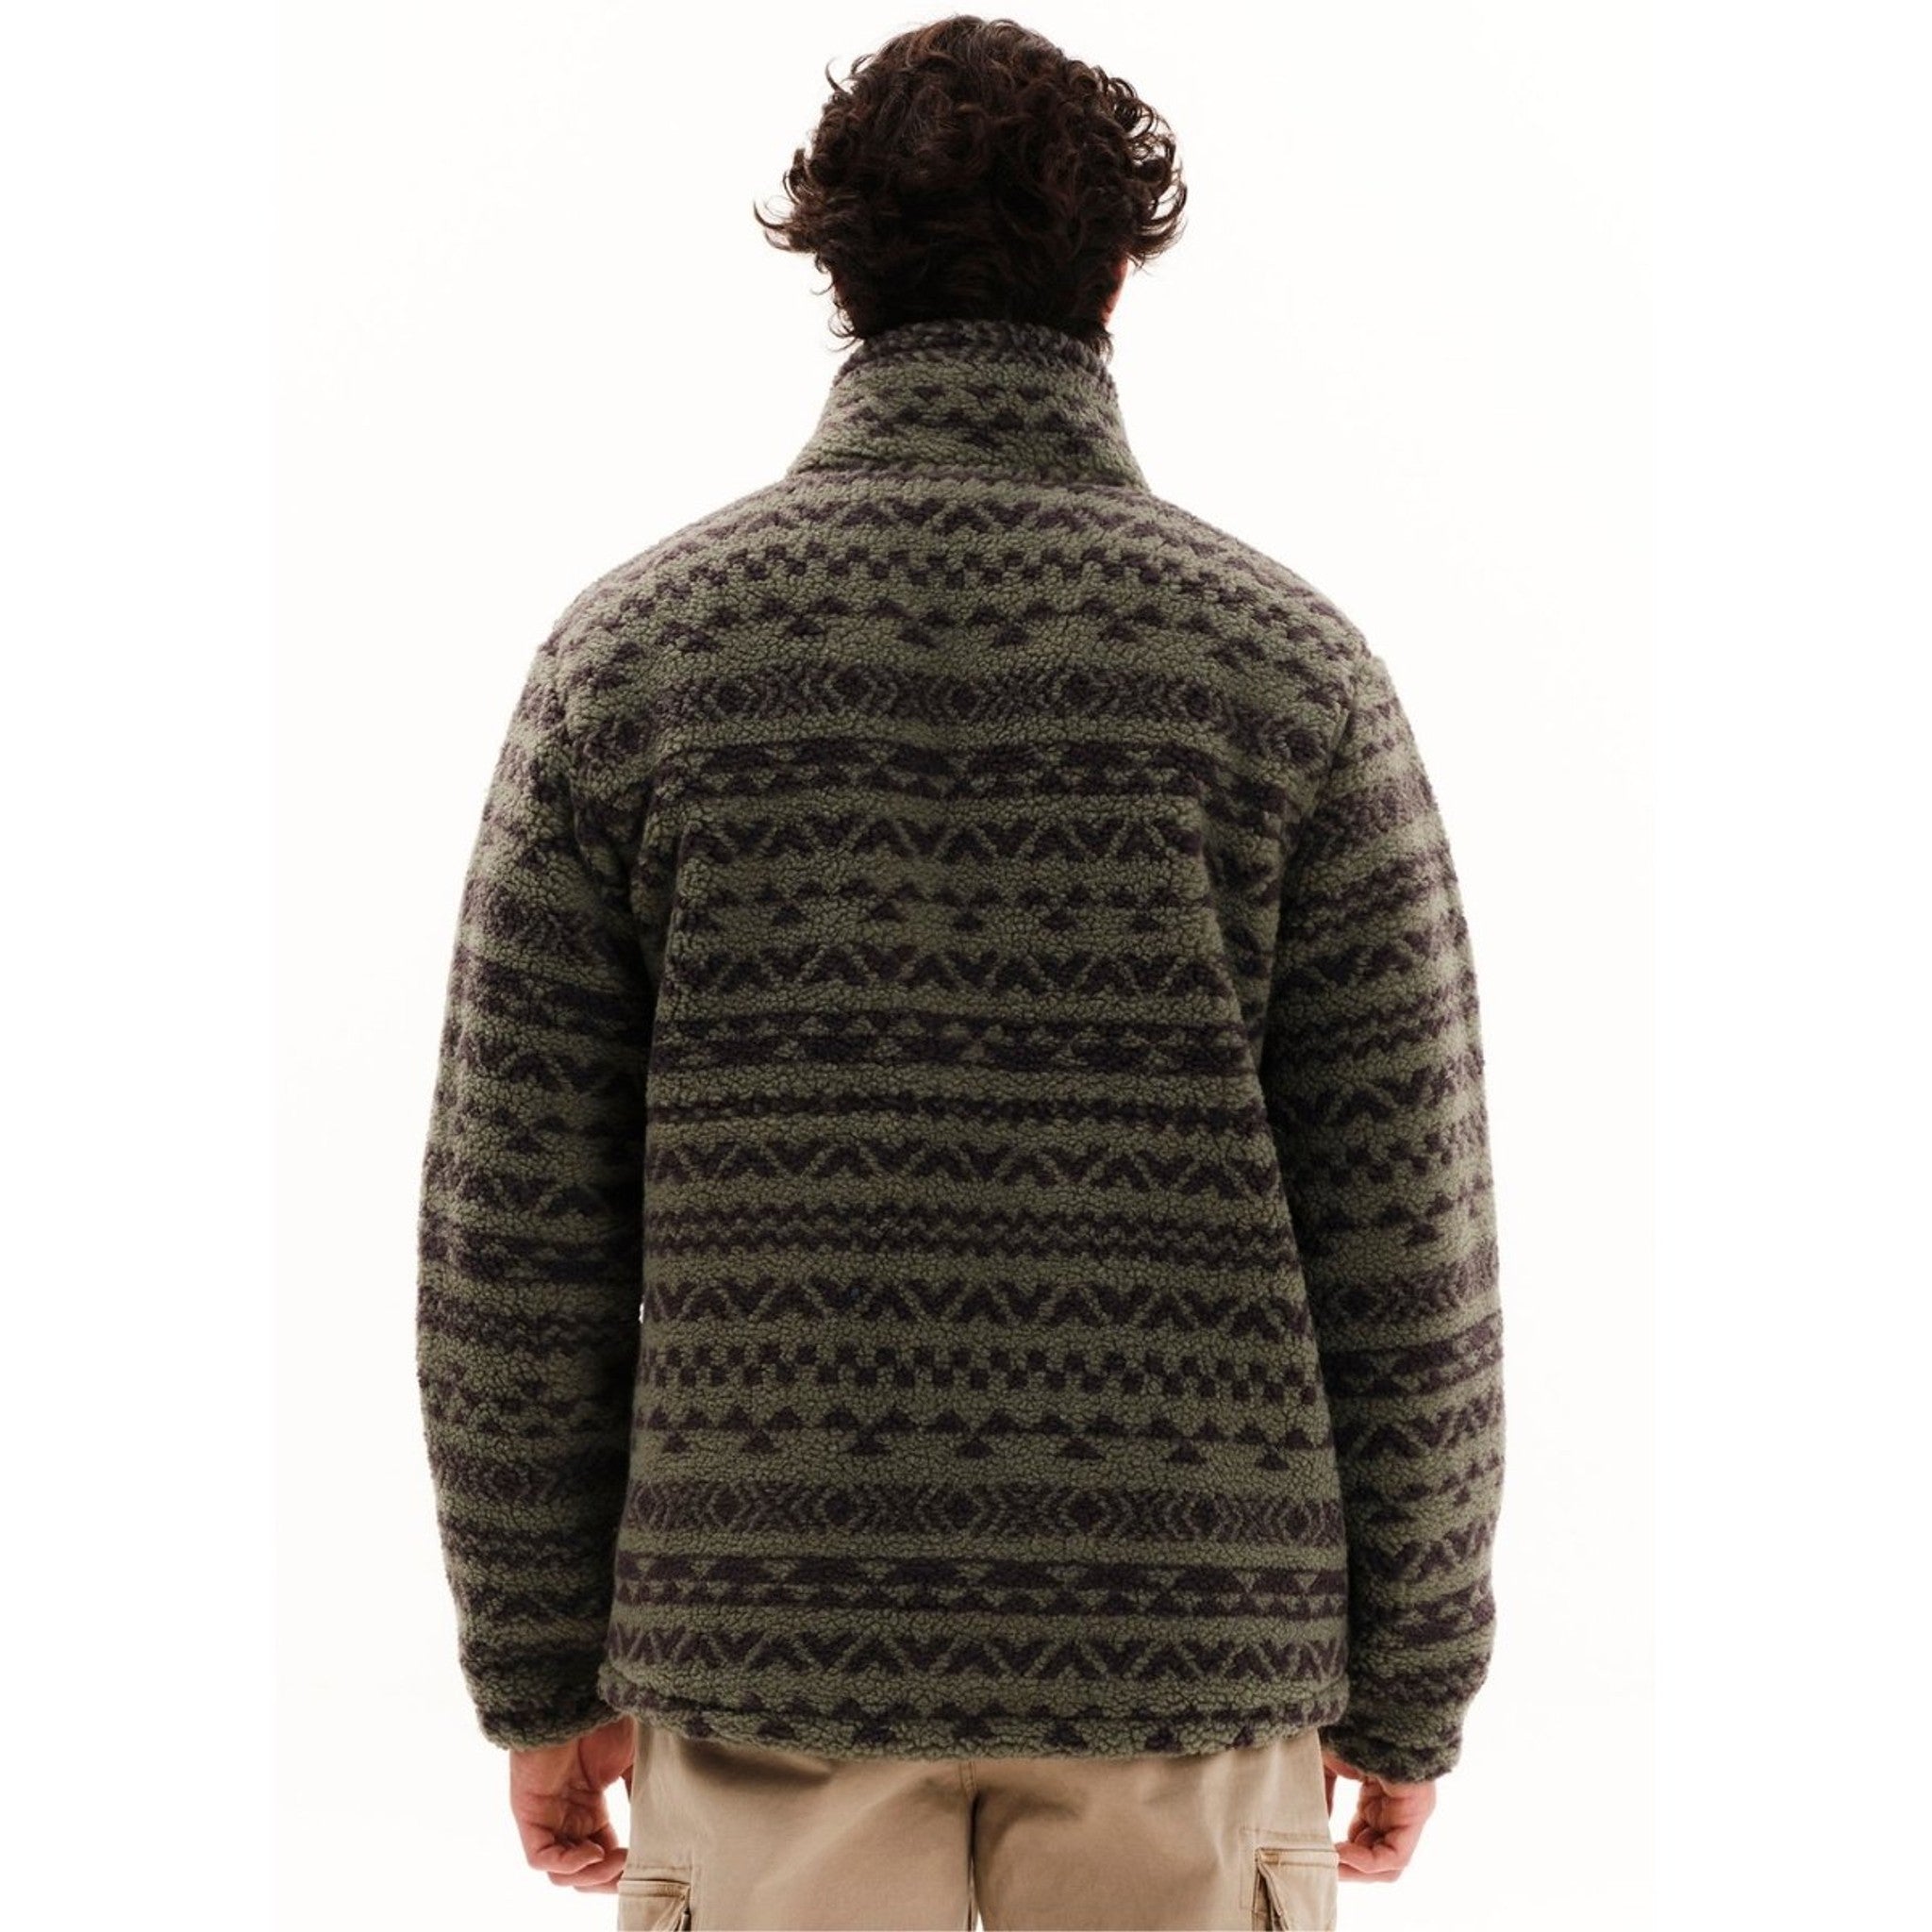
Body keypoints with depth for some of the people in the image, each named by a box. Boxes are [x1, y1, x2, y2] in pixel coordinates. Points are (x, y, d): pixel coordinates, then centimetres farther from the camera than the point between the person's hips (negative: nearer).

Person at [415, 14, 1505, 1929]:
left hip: (783, 1630, 1)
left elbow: (516, 1222, -4)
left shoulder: (632, 647, -4)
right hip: (1177, 1637, 0)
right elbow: (1402, 1247, -5)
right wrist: (1413, 1691, 6)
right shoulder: (1290, 666, -5)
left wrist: (542, 1674, 6)